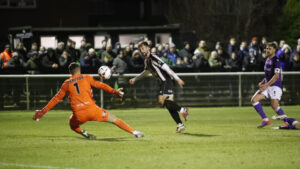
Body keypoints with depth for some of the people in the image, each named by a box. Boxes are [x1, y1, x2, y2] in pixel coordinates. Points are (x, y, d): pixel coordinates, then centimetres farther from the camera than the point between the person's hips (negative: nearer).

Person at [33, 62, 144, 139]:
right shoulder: (86, 78, 12)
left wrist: (43, 111, 21)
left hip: (79, 115, 1)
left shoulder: (67, 83, 15)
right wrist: (114, 92, 4)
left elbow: (56, 99, 16)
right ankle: (135, 133, 2)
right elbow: (100, 85, 4)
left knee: (73, 125, 33)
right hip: (91, 109, -1)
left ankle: (85, 134, 5)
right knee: (114, 119, 10)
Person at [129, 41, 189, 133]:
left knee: (162, 100, -22)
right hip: (162, 82, 9)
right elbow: (146, 71, 36)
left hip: (166, 80, -9)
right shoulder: (147, 60, 15)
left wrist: (177, 79, -26)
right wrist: (135, 79, 41)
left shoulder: (153, 58, -14)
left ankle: (182, 109, -18)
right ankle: (180, 125, 2)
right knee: (169, 104, 4)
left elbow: (166, 68, -21)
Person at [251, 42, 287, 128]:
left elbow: (276, 76, -18)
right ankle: (265, 120, -1)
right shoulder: (267, 60, 16)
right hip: (267, 86, 8)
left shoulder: (276, 61, -10)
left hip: (275, 86, -8)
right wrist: (262, 82, 13)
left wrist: (266, 85, -22)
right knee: (254, 99, -4)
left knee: (274, 105, -19)